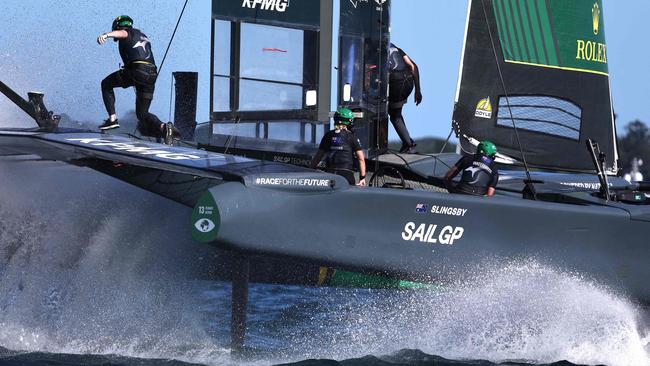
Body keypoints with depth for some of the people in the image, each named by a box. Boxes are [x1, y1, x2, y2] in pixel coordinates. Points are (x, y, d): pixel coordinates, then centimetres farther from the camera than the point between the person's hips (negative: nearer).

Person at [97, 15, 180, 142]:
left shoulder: (128, 33, 11)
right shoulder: (143, 36, 35)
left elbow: (122, 33, -15)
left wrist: (106, 35, -35)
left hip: (136, 70, -7)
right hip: (151, 74, 7)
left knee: (106, 84, 18)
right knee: (142, 113, 14)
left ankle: (112, 118, 5)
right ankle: (163, 127, -15)